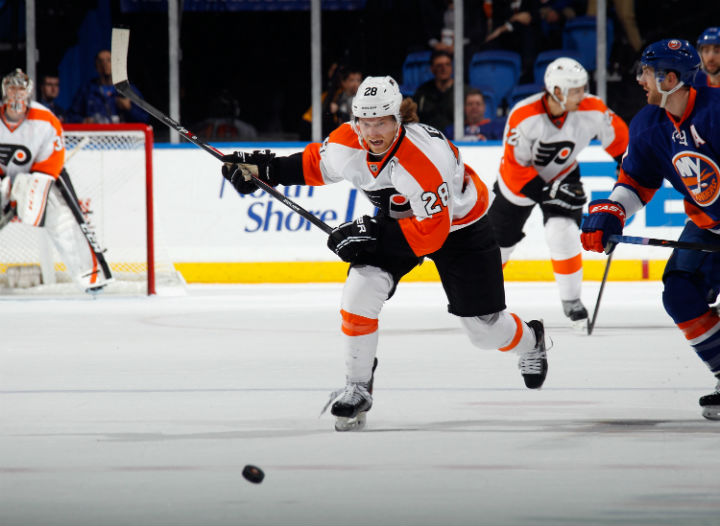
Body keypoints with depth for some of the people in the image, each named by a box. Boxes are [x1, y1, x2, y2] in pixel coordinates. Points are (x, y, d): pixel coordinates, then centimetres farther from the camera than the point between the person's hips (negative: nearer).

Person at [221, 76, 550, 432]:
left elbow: (432, 233, -36)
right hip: (400, 216, 5)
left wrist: (373, 237, -38)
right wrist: (265, 169, -10)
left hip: (459, 224, -5)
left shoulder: (423, 159, -41)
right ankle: (357, 388, -5)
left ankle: (530, 341, 42)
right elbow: (317, 163, 2)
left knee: (485, 329, 4)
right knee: (361, 289, -20)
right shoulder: (348, 143, -22)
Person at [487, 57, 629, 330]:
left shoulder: (591, 110, -25)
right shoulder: (523, 116, -34)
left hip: (563, 177, 1)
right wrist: (548, 192, -35)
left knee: (563, 235, -20)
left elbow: (618, 136, -4)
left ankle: (572, 300, -1)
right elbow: (514, 168, -28)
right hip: (519, 182, -1)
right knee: (498, 239, 11)